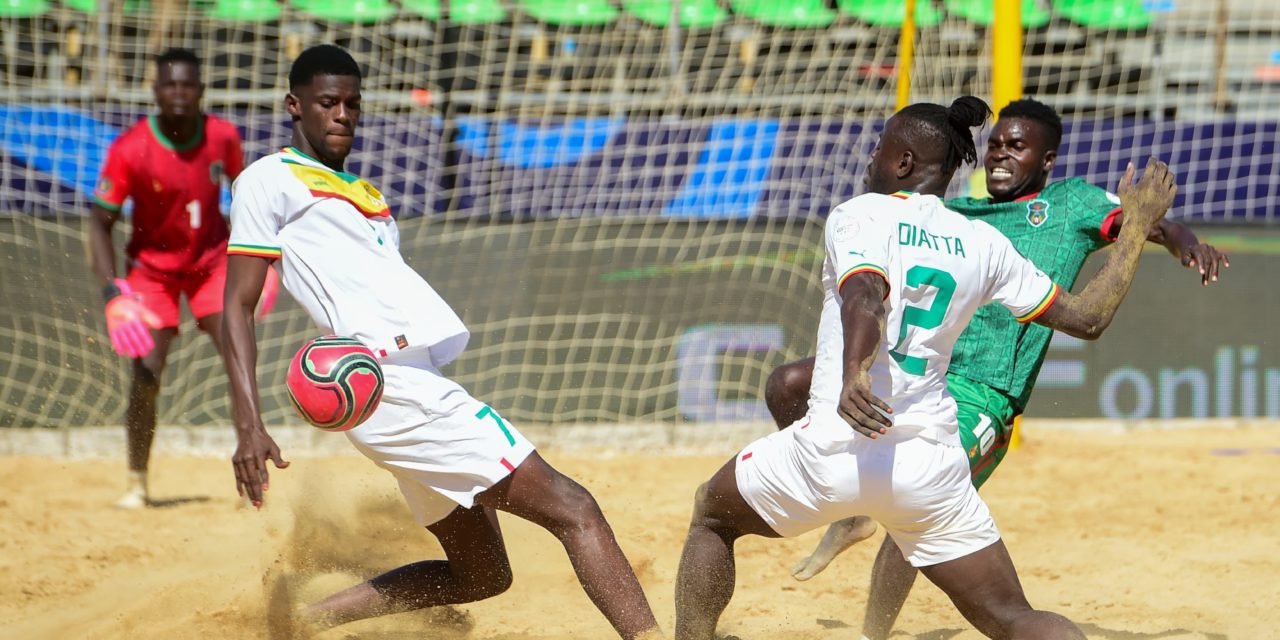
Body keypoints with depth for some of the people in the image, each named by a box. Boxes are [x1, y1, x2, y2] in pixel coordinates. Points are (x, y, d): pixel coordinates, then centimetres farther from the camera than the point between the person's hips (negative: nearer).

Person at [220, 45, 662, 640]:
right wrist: (249, 427, -15)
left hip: (423, 384, 10)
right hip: (395, 385, -10)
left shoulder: (365, 193, 27)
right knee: (573, 509, -15)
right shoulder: (269, 181, 3)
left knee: (480, 575, 14)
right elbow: (238, 306, -4)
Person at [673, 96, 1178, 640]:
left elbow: (867, 298, -23)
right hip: (933, 463, 4)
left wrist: (853, 374, -41)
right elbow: (1087, 317, 15)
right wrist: (1137, 227, 27)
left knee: (712, 514, 23)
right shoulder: (984, 244, 11)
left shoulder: (860, 214, -1)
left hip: (836, 448, -3)